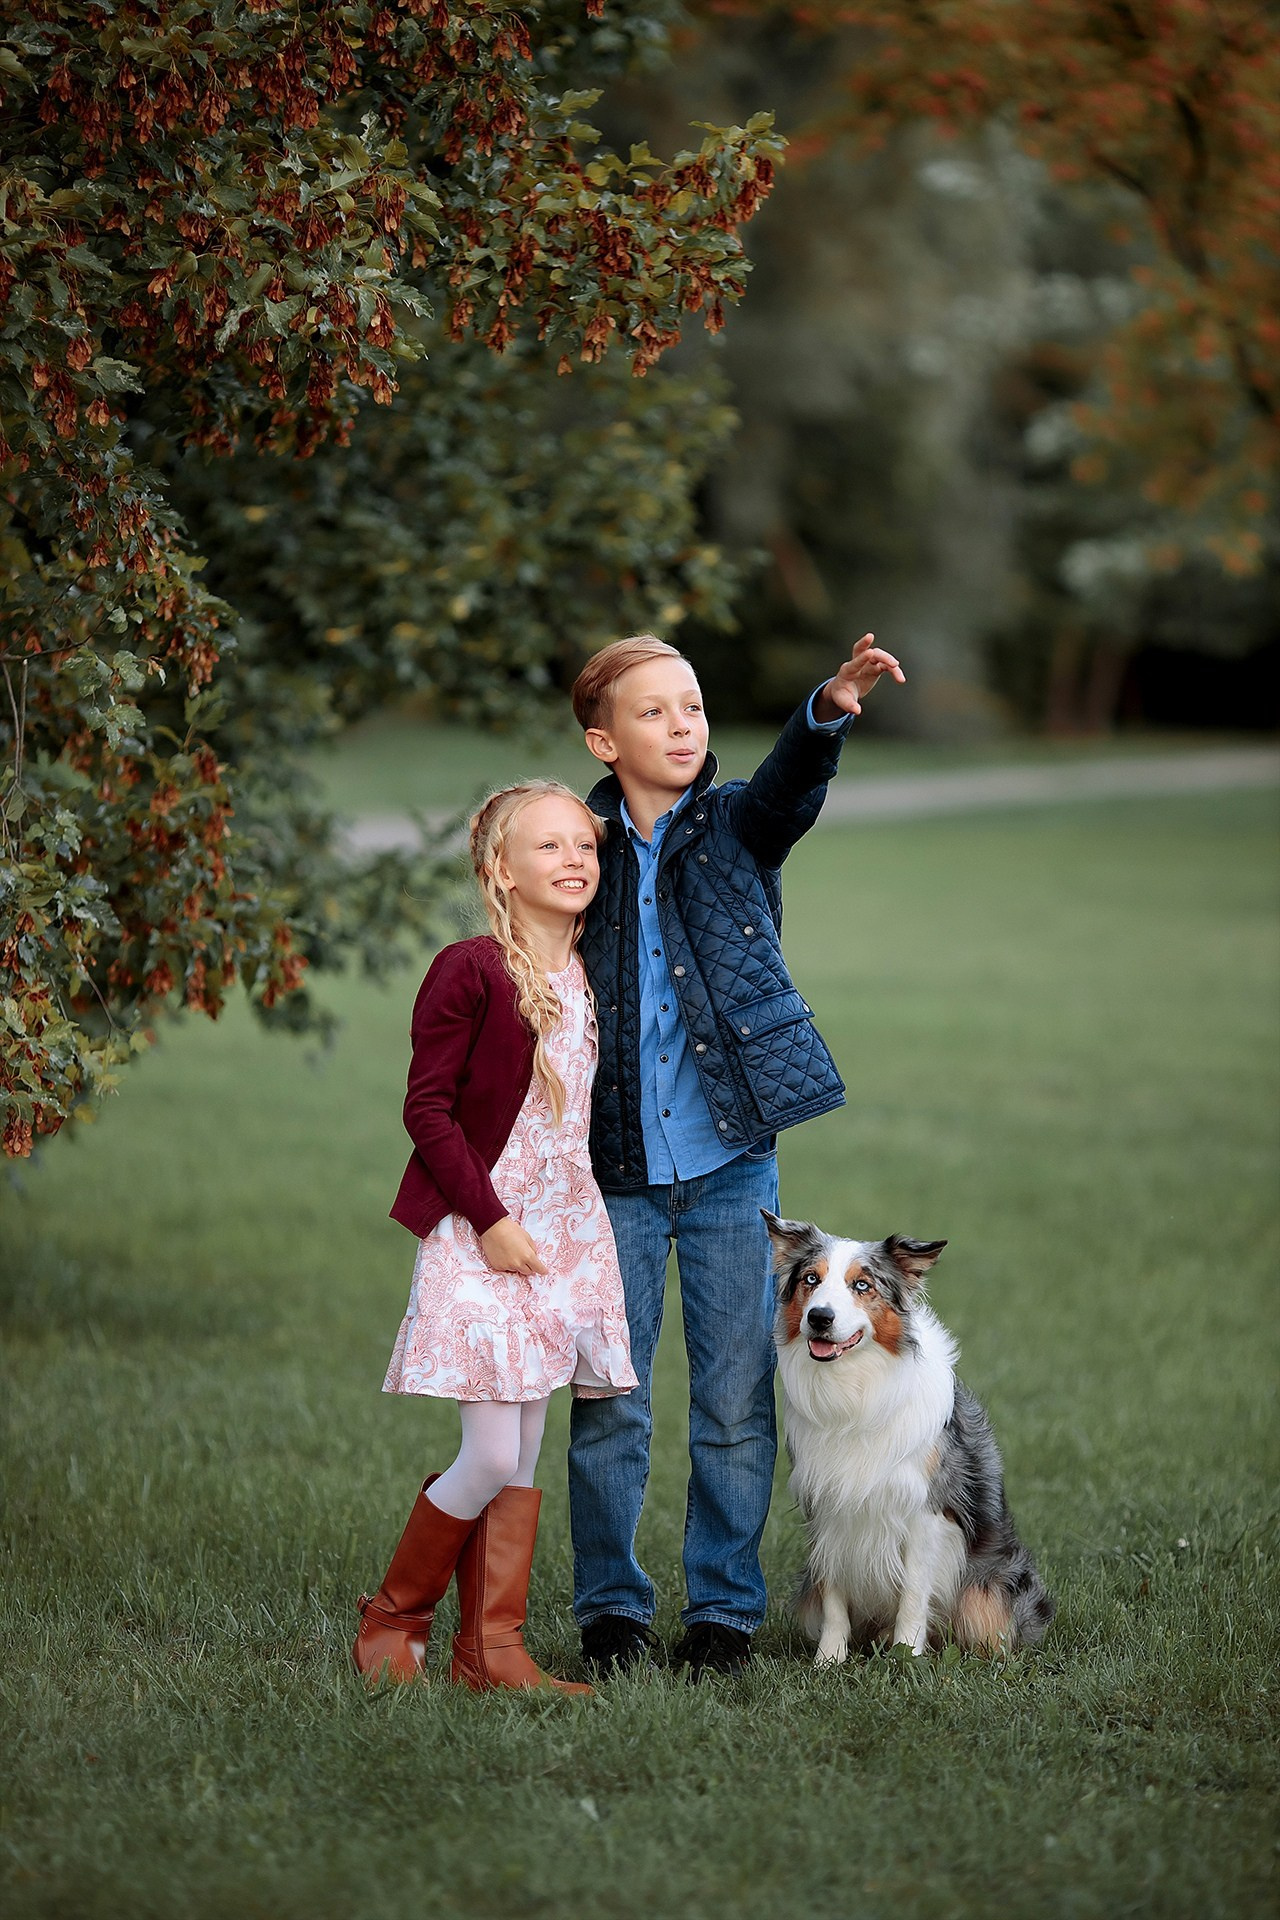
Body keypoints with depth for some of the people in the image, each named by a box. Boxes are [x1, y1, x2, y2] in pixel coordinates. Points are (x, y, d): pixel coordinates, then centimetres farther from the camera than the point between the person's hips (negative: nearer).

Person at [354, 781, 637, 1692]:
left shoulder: (586, 977, 11)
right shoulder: (471, 969, -10)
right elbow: (427, 1108, -12)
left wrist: (574, 1221, 14)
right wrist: (489, 1218, -16)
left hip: (566, 1230, 7)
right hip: (479, 1231, -7)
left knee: (523, 1455, 6)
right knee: (491, 1456, -10)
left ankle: (492, 1649, 12)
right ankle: (391, 1622, 8)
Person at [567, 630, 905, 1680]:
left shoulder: (735, 823, 2)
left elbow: (790, 784, -21)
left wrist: (830, 710, -43)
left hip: (731, 1163, 0)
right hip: (617, 1170, 0)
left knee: (737, 1401, 4)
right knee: (609, 1404, 4)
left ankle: (725, 1608, 16)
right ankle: (612, 1608, 17)